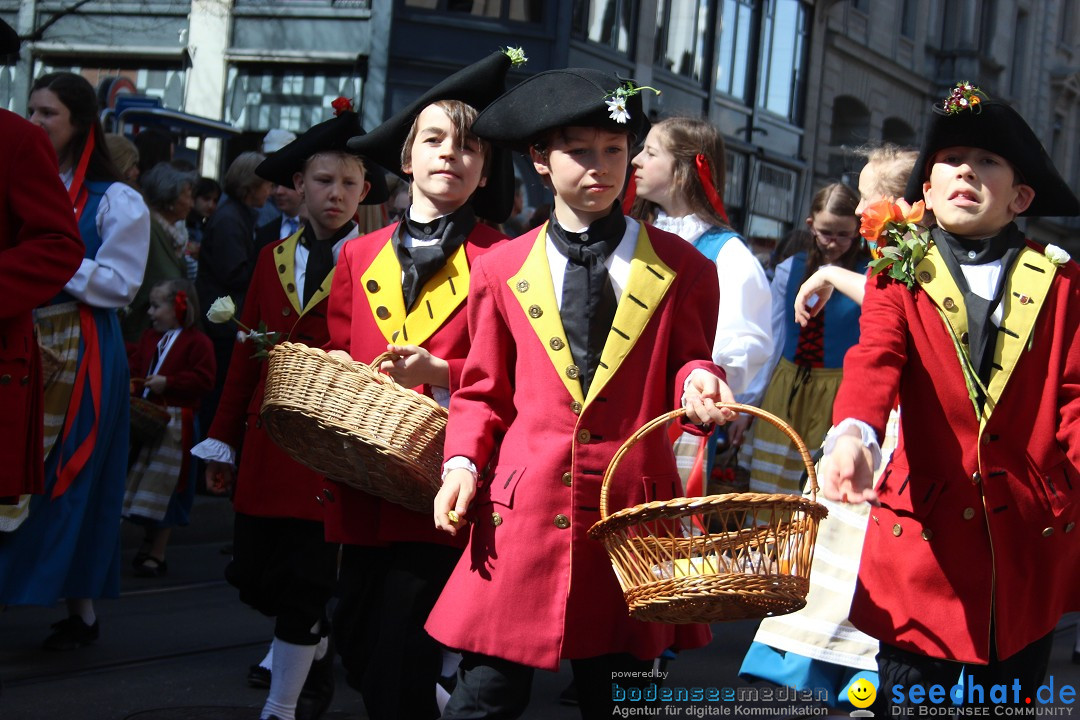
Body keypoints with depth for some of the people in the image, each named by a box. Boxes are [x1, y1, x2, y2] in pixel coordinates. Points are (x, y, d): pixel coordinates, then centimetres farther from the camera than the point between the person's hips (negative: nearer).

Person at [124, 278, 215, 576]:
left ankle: (156, 554, 6)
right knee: (144, 487, 13)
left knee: (163, 492, -3)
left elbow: (204, 379, -15)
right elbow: (136, 368, 20)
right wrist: (131, 386, 0)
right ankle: (150, 545, 26)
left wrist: (168, 383, -19)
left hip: (174, 424, -7)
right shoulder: (149, 338, 15)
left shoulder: (196, 342, -8)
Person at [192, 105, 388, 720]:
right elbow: (247, 355, 12)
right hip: (267, 441, 5)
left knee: (304, 582, -2)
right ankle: (319, 650, 36)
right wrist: (223, 442, 11)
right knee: (255, 576, 9)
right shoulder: (274, 258, 11)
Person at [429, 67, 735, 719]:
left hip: (634, 512, 0)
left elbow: (685, 368, 12)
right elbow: (482, 392, 15)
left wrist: (698, 384, -11)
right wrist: (463, 464, -1)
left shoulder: (682, 268, 7)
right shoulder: (501, 270, 10)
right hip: (521, 515, 0)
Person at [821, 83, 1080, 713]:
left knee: (1012, 702, 9)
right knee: (910, 701, 3)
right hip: (926, 543, -1)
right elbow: (875, 361, -14)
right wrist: (854, 434, -35)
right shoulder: (902, 277, 5)